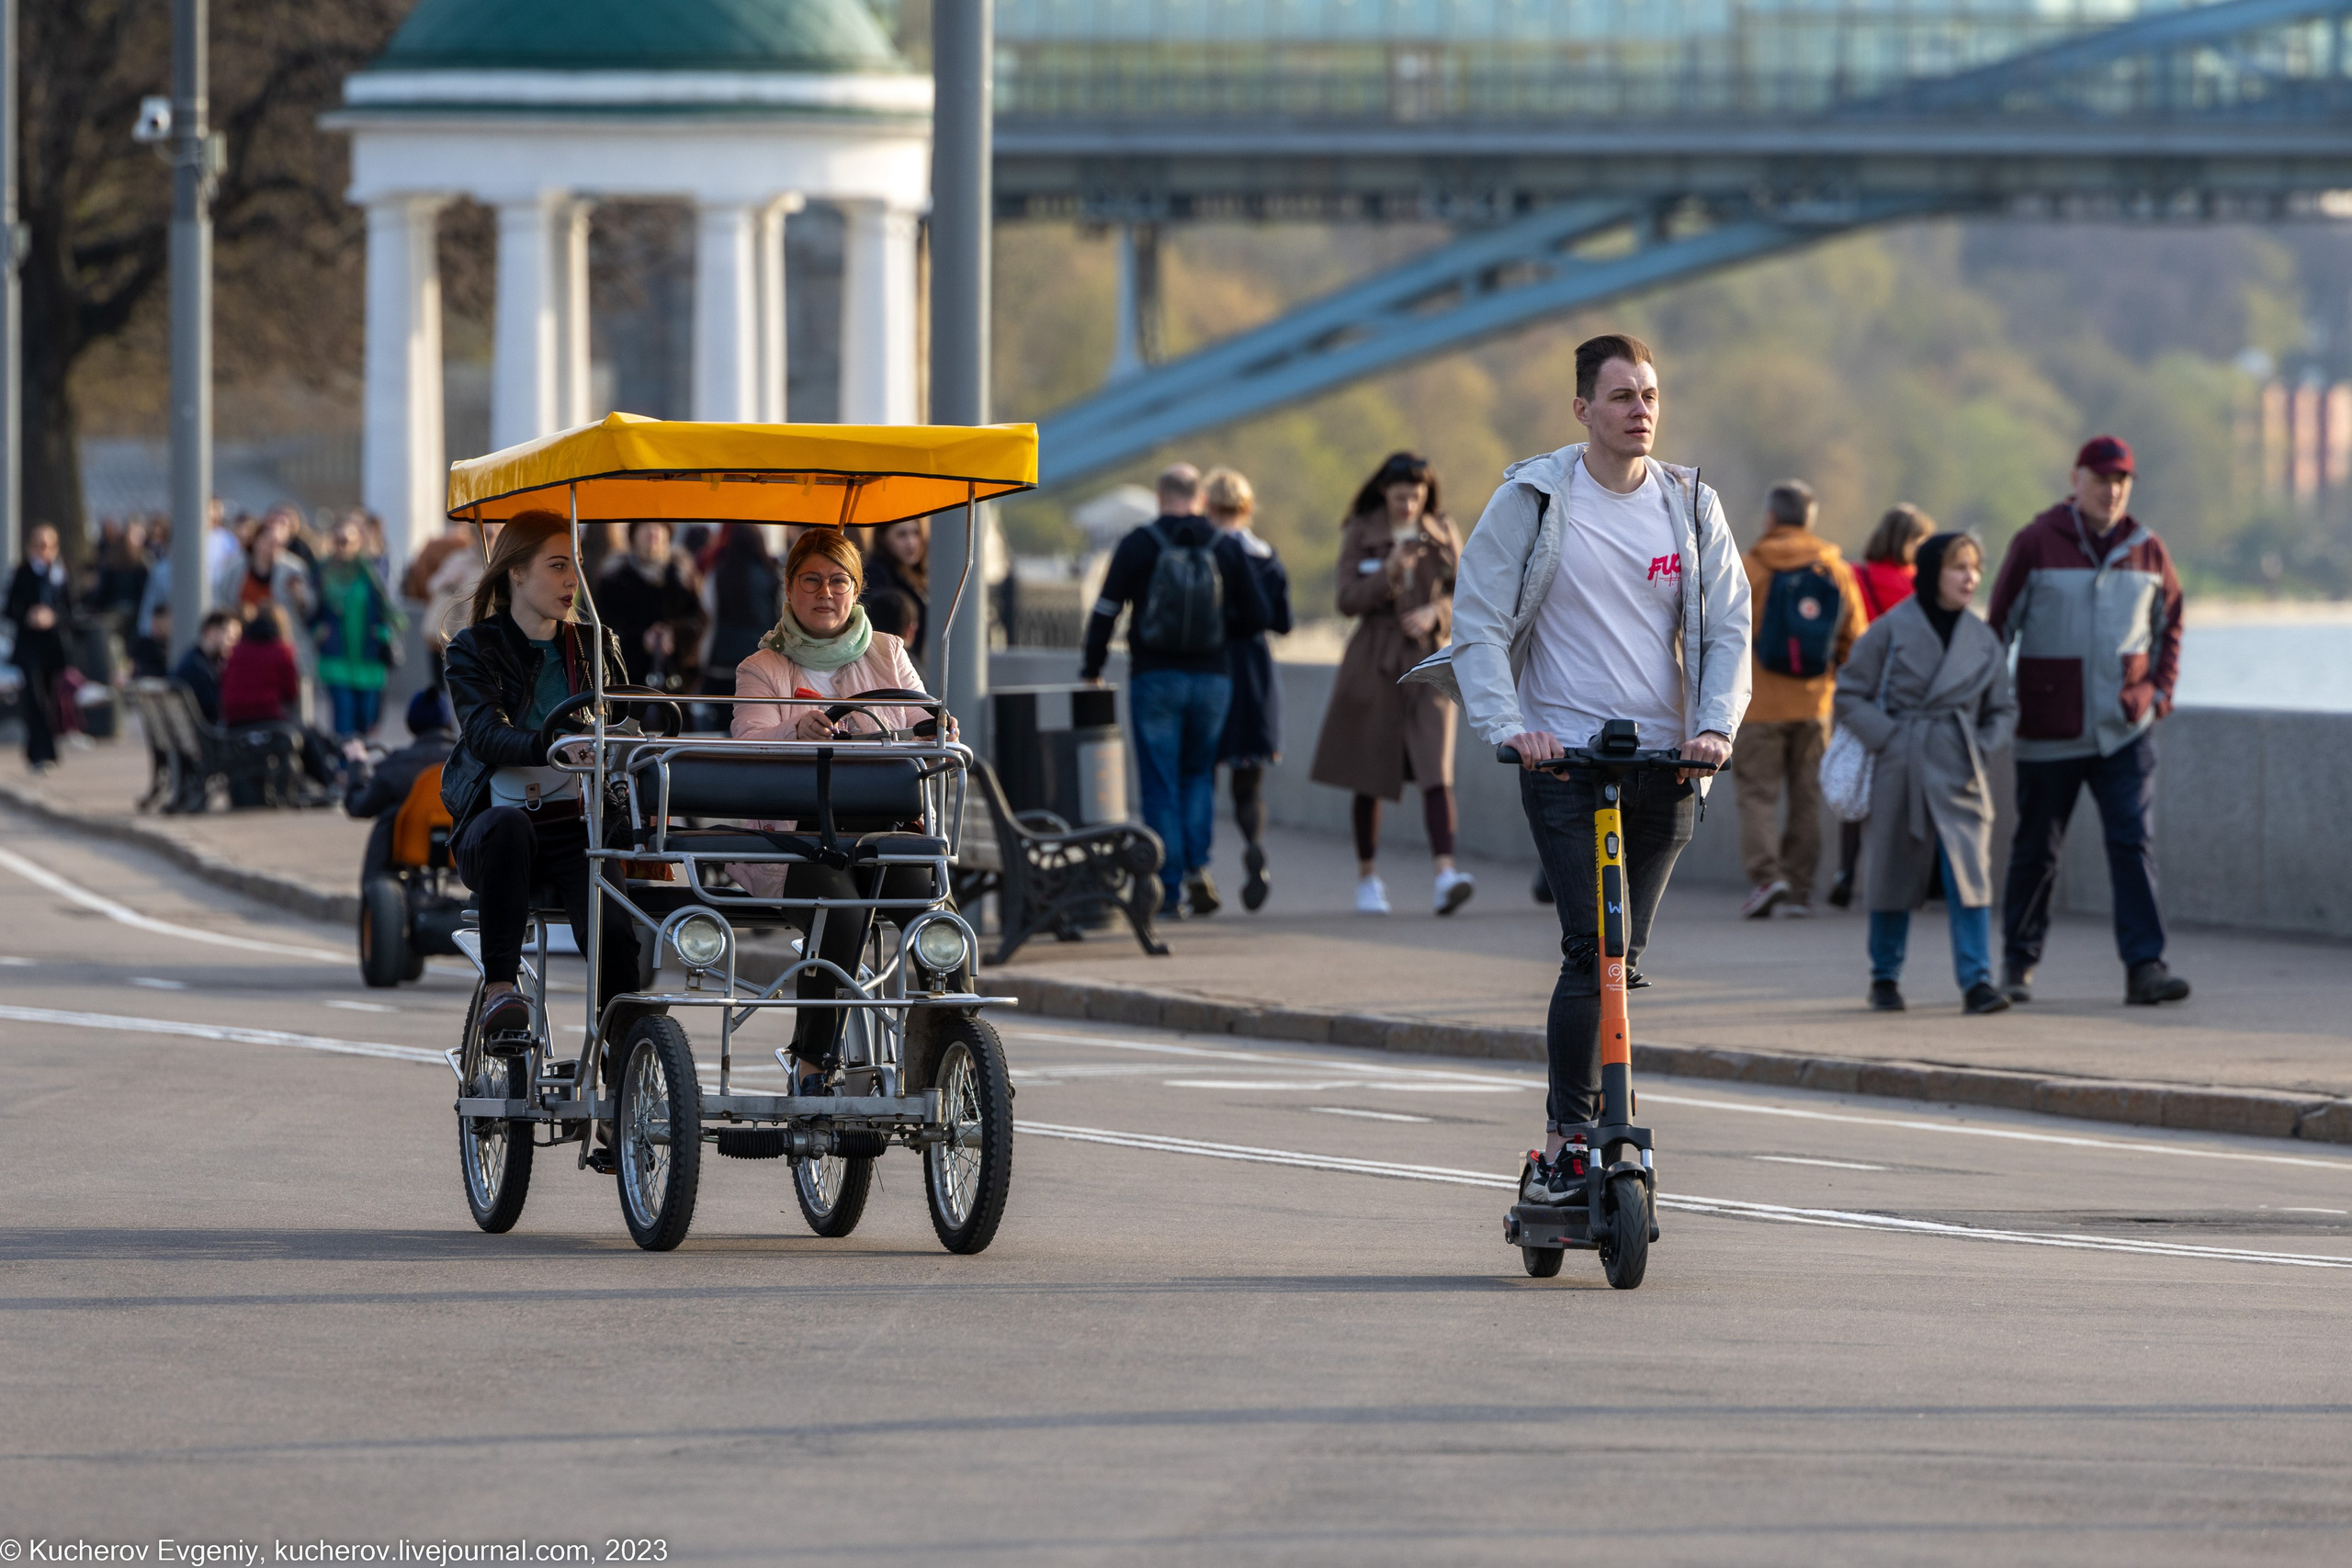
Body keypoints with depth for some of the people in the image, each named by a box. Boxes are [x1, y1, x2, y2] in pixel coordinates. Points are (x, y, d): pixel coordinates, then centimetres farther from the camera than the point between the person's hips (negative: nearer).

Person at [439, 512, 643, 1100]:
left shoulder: (594, 649, 17)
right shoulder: (473, 652, 4)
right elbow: (487, 736, -14)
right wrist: (553, 747, -33)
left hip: (577, 830, 2)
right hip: (490, 830, -2)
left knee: (616, 933, -26)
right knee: (508, 821, -40)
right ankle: (500, 986, -36)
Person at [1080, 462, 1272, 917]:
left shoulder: (1139, 545, -4)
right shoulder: (1228, 548, 1)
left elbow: (1106, 611, -4)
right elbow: (1256, 616, 3)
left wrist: (1092, 667, 8)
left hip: (1154, 678, -2)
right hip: (1212, 678, 2)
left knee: (1160, 786, 3)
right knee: (1199, 776, 17)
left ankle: (1170, 890, 0)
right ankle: (1197, 866, -3)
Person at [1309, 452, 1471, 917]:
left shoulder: (1443, 533, 6)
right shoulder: (1360, 534, 1)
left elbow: (1462, 595, 9)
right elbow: (1348, 600, -6)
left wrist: (1435, 613, -12)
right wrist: (1389, 572, -21)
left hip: (1428, 658, 0)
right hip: (1374, 663, 0)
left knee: (1436, 769, -15)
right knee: (1369, 775, 6)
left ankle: (1445, 874, -25)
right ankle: (1367, 877, 21)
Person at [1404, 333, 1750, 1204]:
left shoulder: (1690, 505, 8)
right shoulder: (1532, 501, -2)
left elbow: (1727, 627, 9)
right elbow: (1478, 624, -2)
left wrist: (1715, 724, -8)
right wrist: (1508, 726, -16)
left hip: (1663, 763, 4)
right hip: (1564, 760, -4)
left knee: (1624, 960, 8)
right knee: (1595, 948, -16)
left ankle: (1598, 1129, 19)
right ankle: (1564, 1142, -12)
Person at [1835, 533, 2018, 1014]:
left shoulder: (1983, 640, 7)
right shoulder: (1892, 630, -3)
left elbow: (2003, 709, 17)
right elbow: (1849, 695, 1)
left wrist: (1982, 747, 0)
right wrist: (1886, 736, -10)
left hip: (1958, 774, 2)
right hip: (1899, 771, -2)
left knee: (1969, 875, -10)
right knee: (1894, 877, 6)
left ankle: (1977, 980, -9)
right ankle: (1885, 977, 22)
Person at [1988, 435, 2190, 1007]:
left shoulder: (2146, 550, 6)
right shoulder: (2037, 544, -3)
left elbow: (2169, 625, 19)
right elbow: (1999, 625, 1)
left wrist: (2160, 692, 7)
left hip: (2125, 729, 2)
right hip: (2049, 732, -2)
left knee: (2134, 843, -9)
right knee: (2037, 849, 8)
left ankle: (2144, 967, -12)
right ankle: (2018, 961, 23)